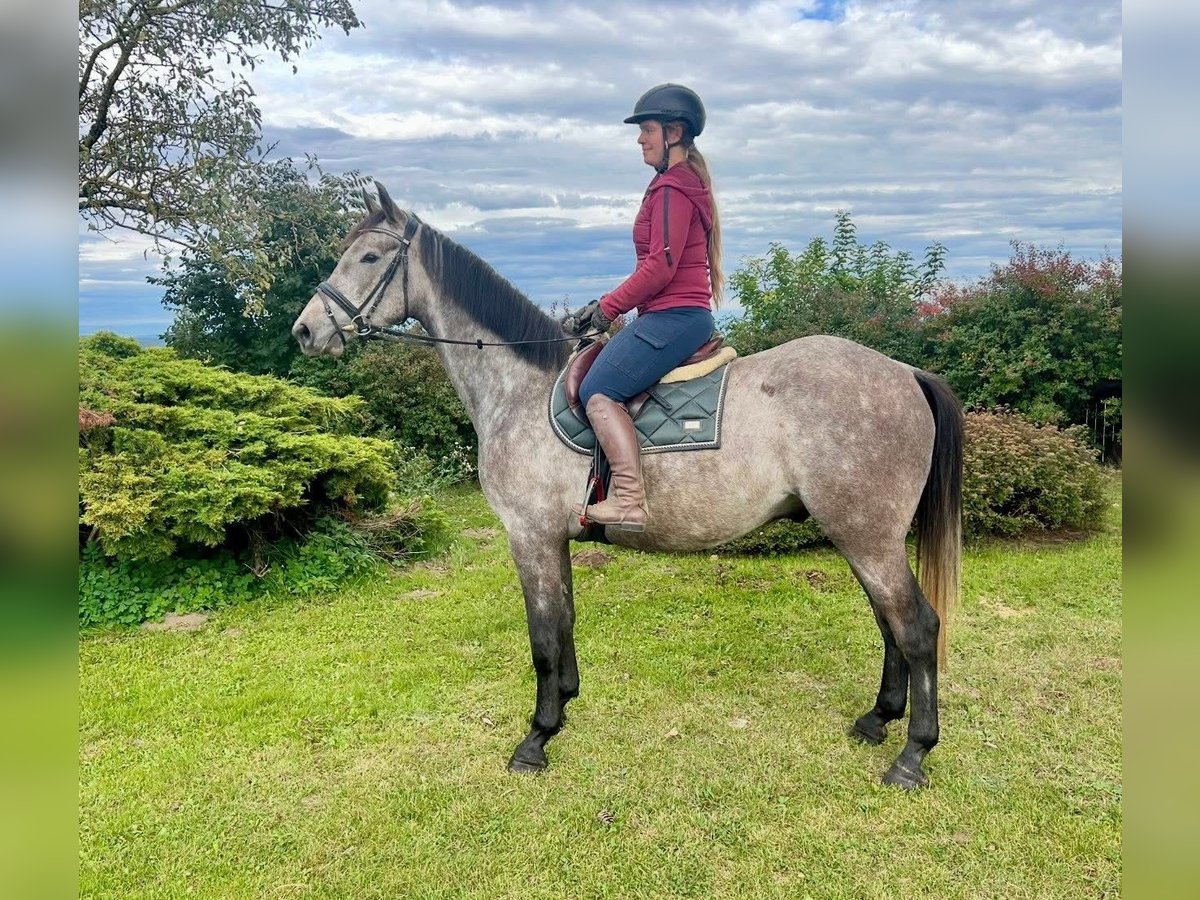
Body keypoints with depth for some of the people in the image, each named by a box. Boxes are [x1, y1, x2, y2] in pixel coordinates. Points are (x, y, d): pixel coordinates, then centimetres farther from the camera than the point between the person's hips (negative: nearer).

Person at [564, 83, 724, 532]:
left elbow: (661, 265, -19)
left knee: (597, 390, -21)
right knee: (584, 372, 16)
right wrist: (608, 306, 17)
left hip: (674, 315, -11)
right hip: (677, 314, 11)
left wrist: (605, 308, -12)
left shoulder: (672, 187, -10)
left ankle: (629, 500, -26)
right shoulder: (685, 183, 23)